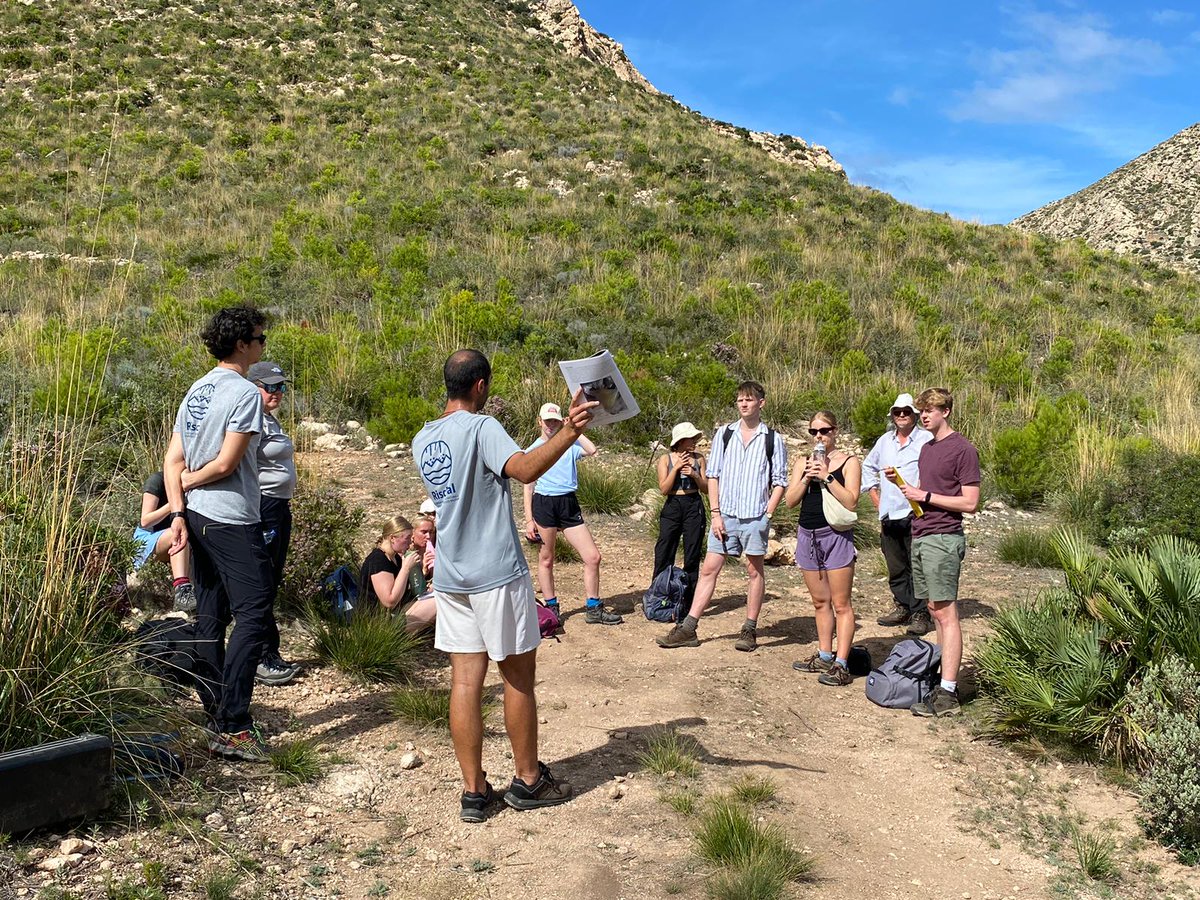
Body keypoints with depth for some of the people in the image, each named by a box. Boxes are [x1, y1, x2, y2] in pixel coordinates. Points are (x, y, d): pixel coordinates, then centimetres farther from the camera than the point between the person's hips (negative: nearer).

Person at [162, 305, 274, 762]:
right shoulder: (245, 393, -13)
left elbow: (173, 460, 9)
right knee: (252, 616, -6)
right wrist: (188, 480, 1)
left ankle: (217, 717, 21)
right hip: (234, 522, -9)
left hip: (199, 517, 9)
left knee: (210, 618, 12)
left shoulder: (197, 391, 13)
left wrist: (178, 511, 3)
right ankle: (232, 727, -8)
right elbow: (226, 464, -16)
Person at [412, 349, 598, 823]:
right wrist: (566, 434, -43)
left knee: (465, 680, 8)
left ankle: (474, 791, 13)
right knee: (519, 677, 8)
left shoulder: (422, 440, 10)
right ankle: (528, 780, 21)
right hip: (497, 574, -6)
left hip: (450, 577, 7)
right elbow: (524, 469, -31)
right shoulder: (481, 427, -13)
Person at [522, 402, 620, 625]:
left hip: (569, 504, 2)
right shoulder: (532, 451, 5)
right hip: (543, 504, -2)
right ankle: (551, 608, 21)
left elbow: (591, 450, -13)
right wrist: (529, 520, -2)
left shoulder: (570, 445, 8)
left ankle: (594, 609, 9)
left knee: (593, 556, -2)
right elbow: (528, 488, 4)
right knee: (546, 559, 7)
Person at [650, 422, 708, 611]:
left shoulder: (698, 459, 5)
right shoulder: (666, 459, 0)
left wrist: (694, 475, -12)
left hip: (694, 507, 1)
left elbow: (706, 488, 5)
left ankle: (689, 602, 11)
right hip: (673, 507, -1)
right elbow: (664, 488, -7)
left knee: (692, 555, 3)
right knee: (664, 555, -2)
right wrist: (676, 468, -14)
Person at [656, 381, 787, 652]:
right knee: (709, 569, 3)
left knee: (754, 571, 7)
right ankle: (688, 629, 6)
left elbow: (780, 481, 2)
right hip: (725, 515, 2)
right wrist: (716, 514, -2)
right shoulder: (724, 434, 5)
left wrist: (768, 513, -8)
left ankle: (750, 630, 18)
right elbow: (713, 475, 5)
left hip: (755, 517, -2)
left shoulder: (772, 439, 1)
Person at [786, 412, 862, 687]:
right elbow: (790, 500, 3)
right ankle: (824, 656, 25)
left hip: (836, 535, -5)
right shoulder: (803, 463, 11)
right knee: (820, 601, 15)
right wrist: (806, 478, -10)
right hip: (807, 535, 6)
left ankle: (841, 664, -1)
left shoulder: (849, 462, -2)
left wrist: (827, 477, -18)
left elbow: (851, 502, -13)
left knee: (841, 604, -3)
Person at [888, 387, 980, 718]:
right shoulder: (926, 448, 18)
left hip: (942, 539, -9)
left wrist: (925, 495, -14)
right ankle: (943, 670, 16)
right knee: (933, 610, 10)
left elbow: (970, 502, -12)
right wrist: (901, 483, 6)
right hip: (919, 537, 9)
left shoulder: (963, 449, -8)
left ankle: (947, 693, -8)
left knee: (945, 614, -8)